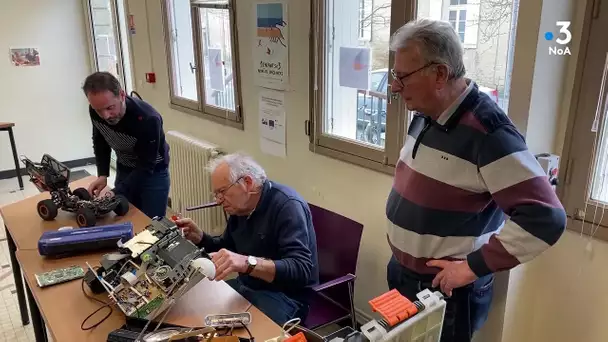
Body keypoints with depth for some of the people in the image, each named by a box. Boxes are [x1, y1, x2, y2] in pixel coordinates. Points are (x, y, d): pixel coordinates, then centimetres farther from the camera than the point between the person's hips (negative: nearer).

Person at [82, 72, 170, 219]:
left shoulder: (148, 119, -34)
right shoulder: (95, 111, -17)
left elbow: (146, 167, -28)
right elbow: (100, 142, 3)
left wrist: (116, 192, -35)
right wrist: (102, 174, -10)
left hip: (153, 173, -5)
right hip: (124, 169, 5)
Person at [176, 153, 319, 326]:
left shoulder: (288, 206, -21)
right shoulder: (240, 208, 5)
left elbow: (301, 269, -32)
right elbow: (226, 248, 20)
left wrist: (248, 263, -44)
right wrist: (199, 237, 1)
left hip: (284, 296, -8)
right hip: (247, 286, 8)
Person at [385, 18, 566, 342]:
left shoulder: (487, 131, -25)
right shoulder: (424, 115, 1)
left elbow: (546, 217, -27)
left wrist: (473, 266, -22)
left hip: (446, 290, -8)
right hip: (401, 274, 8)